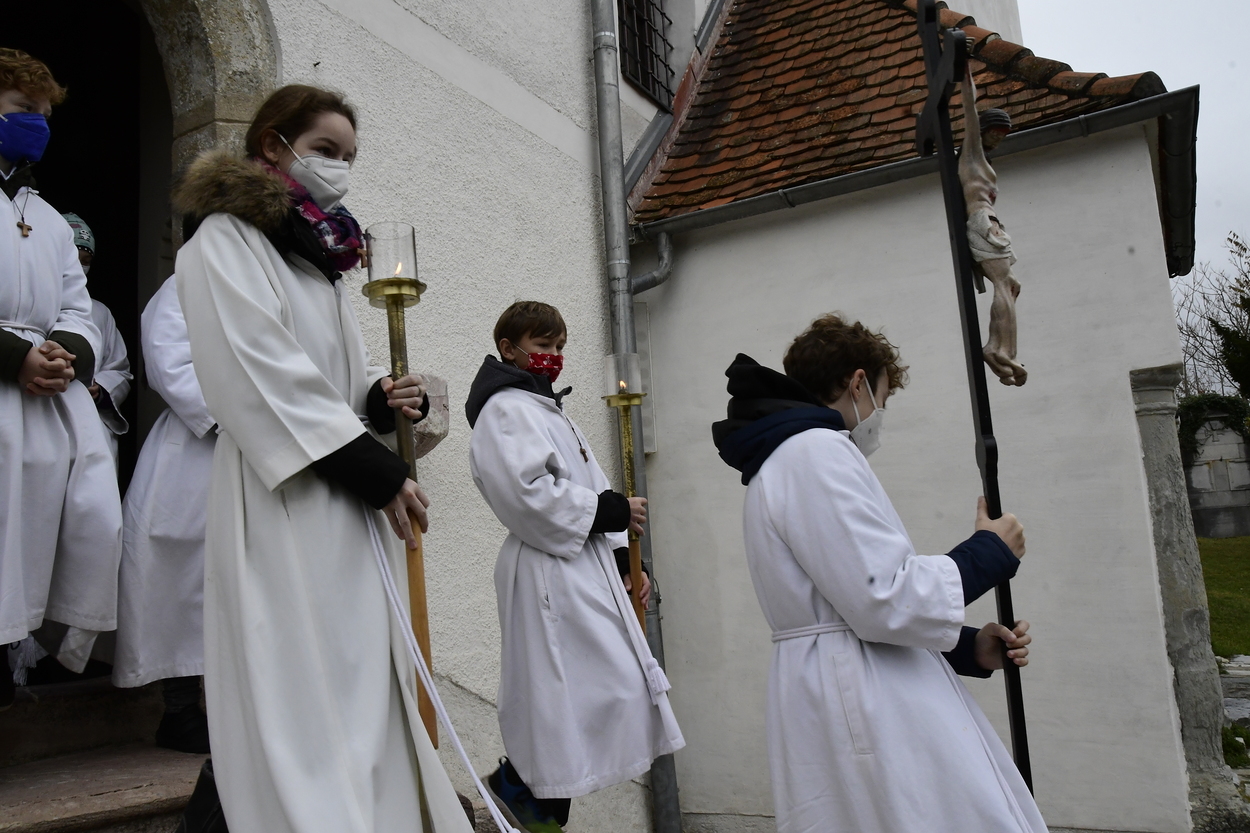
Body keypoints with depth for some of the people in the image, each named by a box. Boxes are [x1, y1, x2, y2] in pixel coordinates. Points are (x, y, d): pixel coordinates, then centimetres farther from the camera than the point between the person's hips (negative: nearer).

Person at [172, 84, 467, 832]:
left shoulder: (319, 253, 22)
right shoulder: (227, 240, -2)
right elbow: (258, 378, -15)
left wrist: (380, 396, 3)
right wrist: (373, 468, -16)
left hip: (351, 507, 8)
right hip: (286, 505, -8)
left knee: (367, 680, 9)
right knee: (308, 692, -7)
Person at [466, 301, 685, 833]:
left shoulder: (549, 411, 24)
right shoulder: (507, 410, -7)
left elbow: (588, 491, 22)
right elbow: (528, 493, -21)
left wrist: (624, 561, 13)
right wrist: (612, 510, -15)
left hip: (585, 568, 10)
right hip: (549, 574, -10)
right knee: (609, 686, -12)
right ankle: (515, 784, 4)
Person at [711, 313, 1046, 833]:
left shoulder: (780, 462, 19)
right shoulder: (816, 450, -13)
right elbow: (886, 601, -19)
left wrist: (969, 648, 11)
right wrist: (990, 553, -4)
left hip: (843, 693, 10)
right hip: (867, 710, -10)